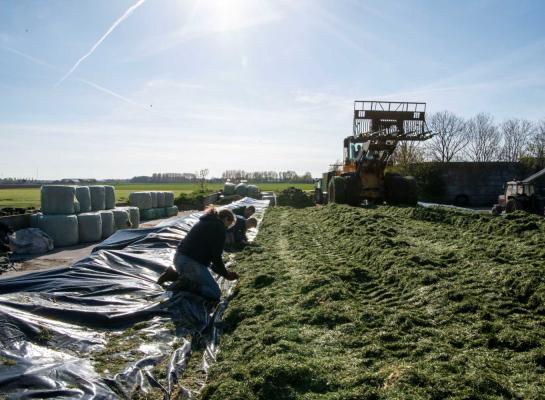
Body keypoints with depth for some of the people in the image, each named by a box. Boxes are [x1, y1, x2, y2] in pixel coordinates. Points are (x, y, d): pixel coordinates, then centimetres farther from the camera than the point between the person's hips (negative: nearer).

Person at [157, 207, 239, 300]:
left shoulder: (204, 222, 22)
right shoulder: (219, 227, -5)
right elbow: (216, 256, -9)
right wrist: (226, 274, 5)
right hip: (191, 262, -9)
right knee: (216, 293, -6)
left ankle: (174, 273, 18)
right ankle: (185, 284, -14)